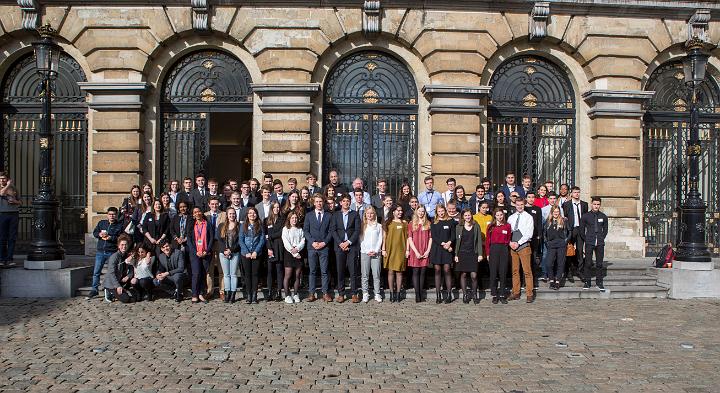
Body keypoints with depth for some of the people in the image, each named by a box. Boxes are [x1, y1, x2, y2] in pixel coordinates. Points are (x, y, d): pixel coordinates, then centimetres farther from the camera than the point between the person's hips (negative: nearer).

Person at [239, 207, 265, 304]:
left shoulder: (260, 225, 4)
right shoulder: (244, 225, 6)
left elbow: (262, 239, 0)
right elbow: (241, 240, 1)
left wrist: (256, 251, -10)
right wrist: (247, 252, -9)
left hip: (256, 254, -1)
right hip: (245, 254, 1)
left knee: (255, 274, 0)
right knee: (247, 274, 3)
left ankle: (254, 295, 3)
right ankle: (248, 295, 8)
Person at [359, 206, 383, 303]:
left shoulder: (378, 226, 9)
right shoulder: (363, 226, 8)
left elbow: (380, 239, 6)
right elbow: (361, 239, 4)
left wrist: (376, 251, -6)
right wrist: (367, 251, -6)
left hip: (376, 253, 0)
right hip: (364, 252, 0)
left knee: (376, 275, -2)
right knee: (365, 275, 0)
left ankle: (377, 294, 3)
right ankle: (365, 294, 5)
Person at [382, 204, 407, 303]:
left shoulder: (404, 223, 9)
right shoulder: (388, 223, 6)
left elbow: (407, 237, 8)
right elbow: (384, 237, 5)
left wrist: (407, 250, 2)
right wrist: (383, 249, -1)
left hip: (400, 250, 1)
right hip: (390, 249, -1)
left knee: (399, 271, 2)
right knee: (391, 271, 0)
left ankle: (398, 293, 8)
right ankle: (391, 293, 6)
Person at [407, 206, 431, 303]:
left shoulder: (428, 224, 11)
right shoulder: (411, 224, 6)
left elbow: (430, 238, 7)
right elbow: (410, 239, 1)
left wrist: (428, 250, -4)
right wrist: (416, 251, -7)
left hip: (425, 252, 2)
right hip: (415, 251, -1)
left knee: (422, 272, 4)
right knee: (415, 272, -3)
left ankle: (421, 293, 8)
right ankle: (417, 294, -4)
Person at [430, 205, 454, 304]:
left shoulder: (450, 221, 8)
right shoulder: (434, 223, 9)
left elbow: (453, 235, 4)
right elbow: (433, 236, 0)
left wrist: (449, 243, -15)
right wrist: (443, 244, -12)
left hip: (447, 249, -1)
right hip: (436, 248, 1)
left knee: (447, 270, -7)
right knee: (437, 270, 0)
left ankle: (449, 295, -3)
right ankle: (438, 295, 3)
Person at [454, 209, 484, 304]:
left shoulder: (476, 226, 6)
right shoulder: (459, 227, 6)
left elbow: (479, 241, 5)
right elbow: (457, 241, 6)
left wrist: (480, 254, -1)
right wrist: (456, 255, 1)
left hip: (473, 253, 0)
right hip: (462, 253, 1)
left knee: (474, 275, -7)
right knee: (463, 274, 2)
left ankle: (474, 294, 12)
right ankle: (465, 294, 12)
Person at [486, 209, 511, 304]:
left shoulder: (507, 226, 6)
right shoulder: (491, 226, 4)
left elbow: (509, 239, 13)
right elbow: (487, 240, 4)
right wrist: (488, 253, -1)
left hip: (504, 249, 1)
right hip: (493, 249, 0)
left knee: (503, 273, 3)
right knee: (493, 273, 1)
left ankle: (502, 295, 10)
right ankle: (494, 295, 9)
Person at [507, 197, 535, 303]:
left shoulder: (528, 217, 1)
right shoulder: (511, 217, 14)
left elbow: (529, 234, -7)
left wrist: (518, 243, -12)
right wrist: (510, 242, -5)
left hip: (524, 246, -4)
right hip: (512, 246, 4)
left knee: (527, 271, -5)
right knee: (515, 271, 6)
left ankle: (530, 294, -2)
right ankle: (516, 293, 12)